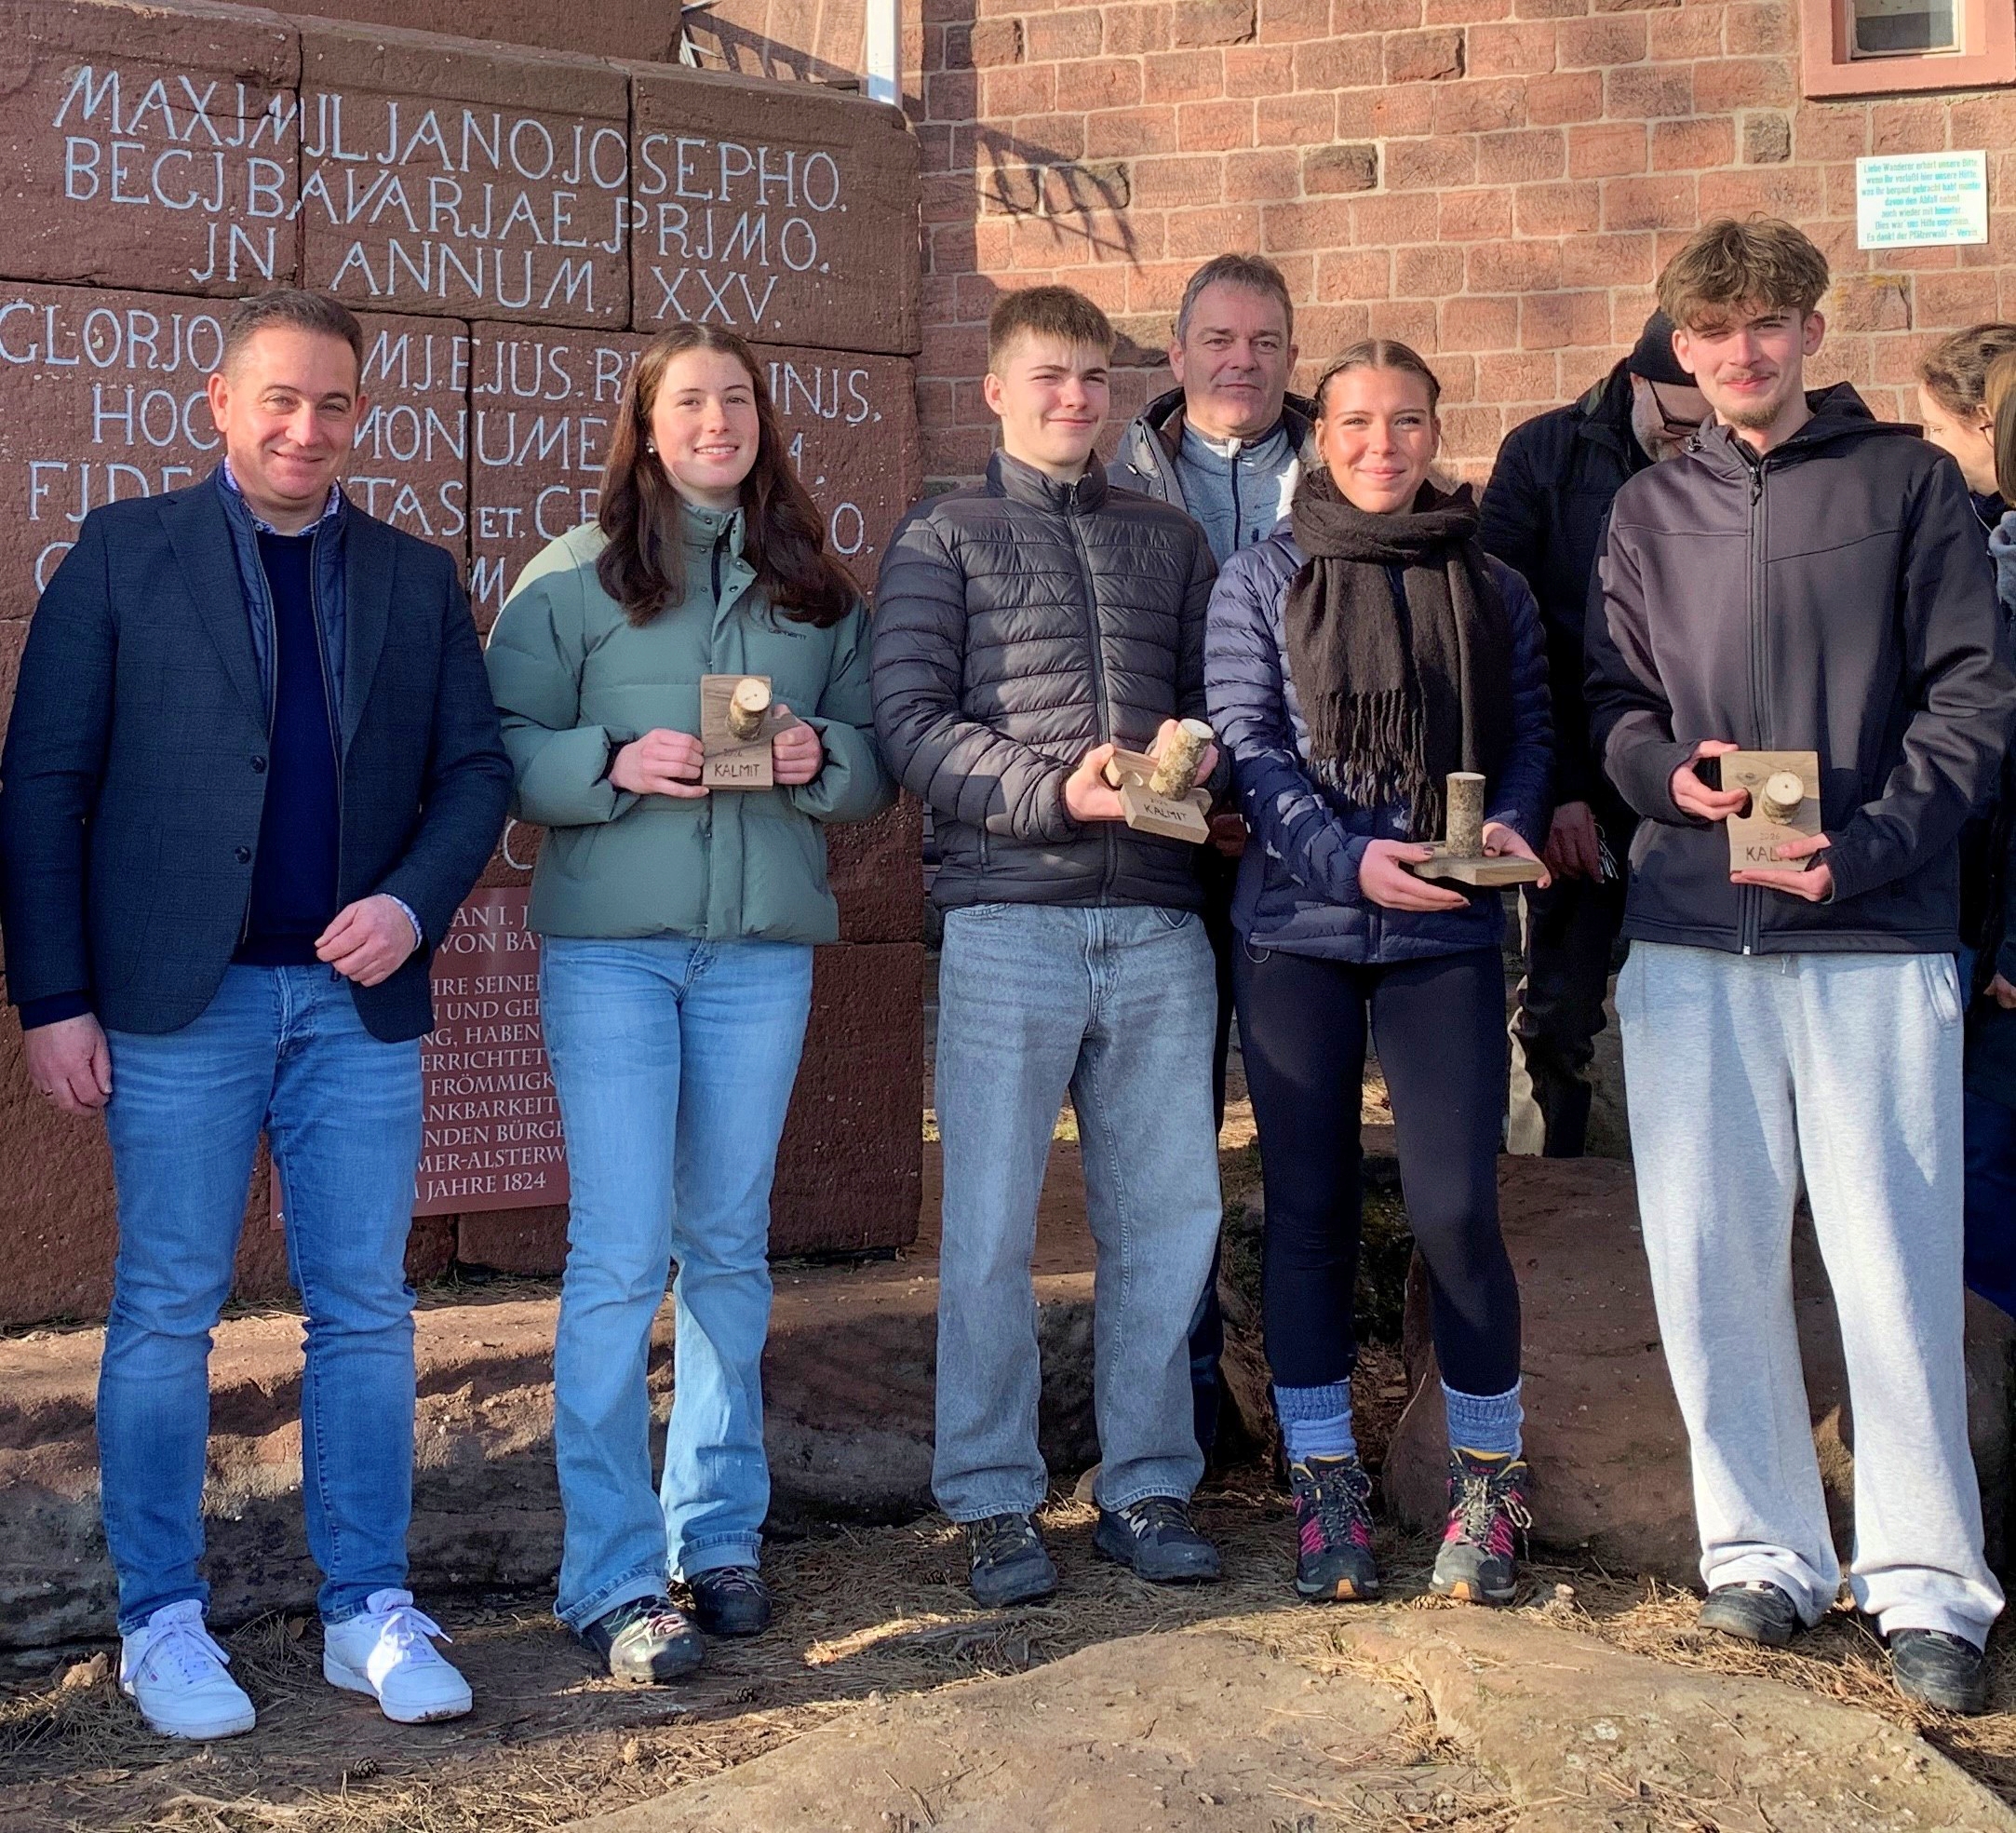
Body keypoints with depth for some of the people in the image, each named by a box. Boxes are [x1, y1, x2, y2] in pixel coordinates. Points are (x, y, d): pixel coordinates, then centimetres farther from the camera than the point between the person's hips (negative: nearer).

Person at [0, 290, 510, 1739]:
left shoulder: (417, 579, 12)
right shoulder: (126, 552, 3)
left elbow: (476, 768, 10)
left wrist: (412, 903, -9)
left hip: (360, 997, 3)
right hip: (182, 999, -3)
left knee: (368, 1310, 6)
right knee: (167, 1314, 3)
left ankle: (371, 1613, 16)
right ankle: (165, 1623, 15)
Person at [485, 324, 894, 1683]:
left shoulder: (818, 587, 12)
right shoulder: (574, 576, 3)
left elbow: (881, 759, 12)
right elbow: (504, 748, -2)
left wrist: (823, 757, -9)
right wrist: (617, 764, -19)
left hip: (764, 947, 3)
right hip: (609, 944, -3)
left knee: (731, 1249, 11)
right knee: (621, 1255, -7)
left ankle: (719, 1533, 23)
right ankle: (615, 1575, -1)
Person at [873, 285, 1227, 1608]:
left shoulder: (1170, 539, 18)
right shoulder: (946, 539, 8)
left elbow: (1218, 694, 16)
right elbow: (911, 718, -3)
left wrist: (1201, 747, -7)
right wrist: (1057, 792, -14)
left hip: (1158, 918, 3)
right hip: (1009, 916, -3)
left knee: (1168, 1212, 6)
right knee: (992, 1224, 0)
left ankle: (1150, 1486, 18)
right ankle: (995, 1501, 11)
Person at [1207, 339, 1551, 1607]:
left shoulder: (1492, 587, 10)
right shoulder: (1263, 582, 5)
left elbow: (1531, 735, 10)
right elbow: (1247, 748, -3)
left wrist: (1512, 826, -11)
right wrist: (1351, 859, -17)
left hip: (1447, 938, 0)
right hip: (1297, 931, 0)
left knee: (1457, 1206, -6)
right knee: (1310, 1206, 5)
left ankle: (1488, 1478, 12)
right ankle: (1326, 1479, 18)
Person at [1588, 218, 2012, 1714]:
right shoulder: (1653, 512, 15)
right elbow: (1613, 702, 14)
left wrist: (1861, 849, -13)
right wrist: (1670, 773, -9)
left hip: (1876, 931, -3)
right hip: (1691, 933, 3)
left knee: (1895, 1261, -4)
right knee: (1711, 1257, 5)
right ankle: (1765, 1549, 18)